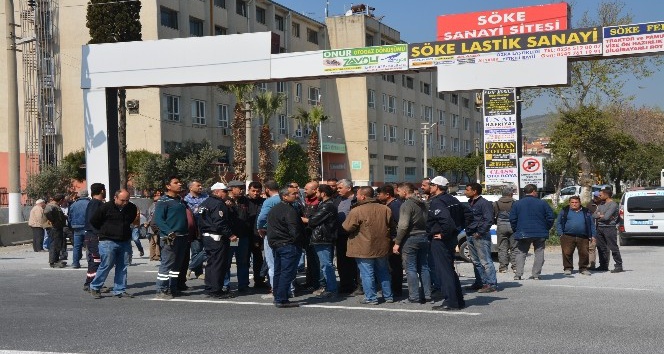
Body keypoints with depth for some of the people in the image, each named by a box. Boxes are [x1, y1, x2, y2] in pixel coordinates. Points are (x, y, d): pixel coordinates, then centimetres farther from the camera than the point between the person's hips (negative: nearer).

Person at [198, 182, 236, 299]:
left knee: (210, 263, 16)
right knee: (218, 264, -4)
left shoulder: (204, 203, 15)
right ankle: (216, 290, -2)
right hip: (217, 239, -10)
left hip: (206, 237, 10)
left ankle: (209, 289, 21)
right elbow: (220, 223, -23)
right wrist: (230, 235, -18)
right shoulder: (219, 204, -16)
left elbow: (200, 221, 20)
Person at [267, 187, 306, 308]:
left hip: (276, 245, 9)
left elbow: (270, 228, 17)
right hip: (289, 246, -9)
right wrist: (298, 242, -8)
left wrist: (273, 242, 19)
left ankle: (277, 297, 21)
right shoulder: (290, 211, -17)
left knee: (278, 272, 15)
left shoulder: (273, 209, 13)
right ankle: (282, 299, -6)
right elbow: (295, 231, -22)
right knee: (287, 273, -6)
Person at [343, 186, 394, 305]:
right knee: (383, 272, 17)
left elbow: (347, 227, -14)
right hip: (382, 247, 6)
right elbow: (392, 225, 12)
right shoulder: (385, 209, 1)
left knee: (367, 273, 3)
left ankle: (371, 298, 5)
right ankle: (388, 296, 23)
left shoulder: (356, 211, -16)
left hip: (364, 249, -6)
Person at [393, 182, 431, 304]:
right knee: (424, 267, 11)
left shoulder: (407, 205, -14)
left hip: (411, 239, -8)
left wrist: (397, 242, -16)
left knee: (411, 269, -2)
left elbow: (403, 226, -20)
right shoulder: (422, 204, 13)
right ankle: (427, 295, 13)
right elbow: (427, 222, 15)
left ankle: (414, 297, -2)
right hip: (423, 238, 8)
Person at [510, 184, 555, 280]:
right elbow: (550, 218, 1)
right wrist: (546, 229, 14)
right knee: (539, 253, 8)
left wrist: (516, 230, 11)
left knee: (521, 253, 7)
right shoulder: (542, 203, 1)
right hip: (540, 234, 0)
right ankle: (536, 274, 4)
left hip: (522, 233, 1)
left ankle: (518, 274, -5)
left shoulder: (517, 204, 3)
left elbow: (512, 219, 0)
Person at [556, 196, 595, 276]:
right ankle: (568, 268, 7)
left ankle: (583, 268, 14)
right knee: (567, 253, -4)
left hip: (583, 237, 1)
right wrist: (560, 233, -4)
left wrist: (592, 235, 5)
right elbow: (558, 223, 8)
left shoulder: (586, 212, 13)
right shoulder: (564, 211, 9)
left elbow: (592, 224, 14)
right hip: (568, 236, -1)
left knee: (584, 253, 0)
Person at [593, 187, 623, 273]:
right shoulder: (601, 204, 17)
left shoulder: (613, 204, -9)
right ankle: (603, 265, 19)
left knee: (613, 248, -6)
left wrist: (599, 215, -1)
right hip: (600, 228, 8)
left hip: (609, 228, -8)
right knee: (601, 248, 11)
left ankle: (619, 266, -1)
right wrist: (602, 216, -9)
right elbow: (594, 215, 8)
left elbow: (606, 217, -19)